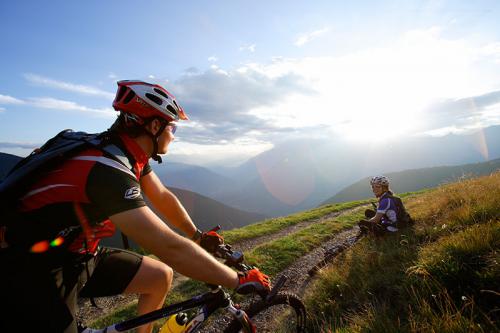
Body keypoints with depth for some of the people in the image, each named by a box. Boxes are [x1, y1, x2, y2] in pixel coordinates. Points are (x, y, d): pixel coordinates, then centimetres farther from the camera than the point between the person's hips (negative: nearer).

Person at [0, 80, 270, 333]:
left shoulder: (132, 153, -5)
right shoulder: (107, 168, -33)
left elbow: (163, 197, 6)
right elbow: (170, 247, -37)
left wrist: (198, 236, 8)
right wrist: (239, 281, -28)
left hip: (80, 256, 8)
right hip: (33, 276, -8)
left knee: (161, 277, 3)